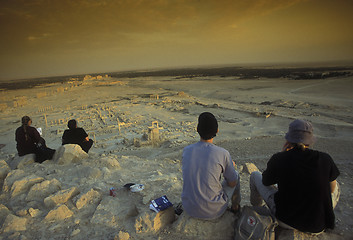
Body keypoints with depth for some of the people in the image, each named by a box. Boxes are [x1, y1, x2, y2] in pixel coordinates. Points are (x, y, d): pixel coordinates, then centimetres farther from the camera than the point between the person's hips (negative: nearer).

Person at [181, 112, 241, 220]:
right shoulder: (223, 154, -21)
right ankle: (235, 206, 44)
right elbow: (232, 183, -6)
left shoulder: (186, 150, -9)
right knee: (236, 174, 20)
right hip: (213, 211, -3)